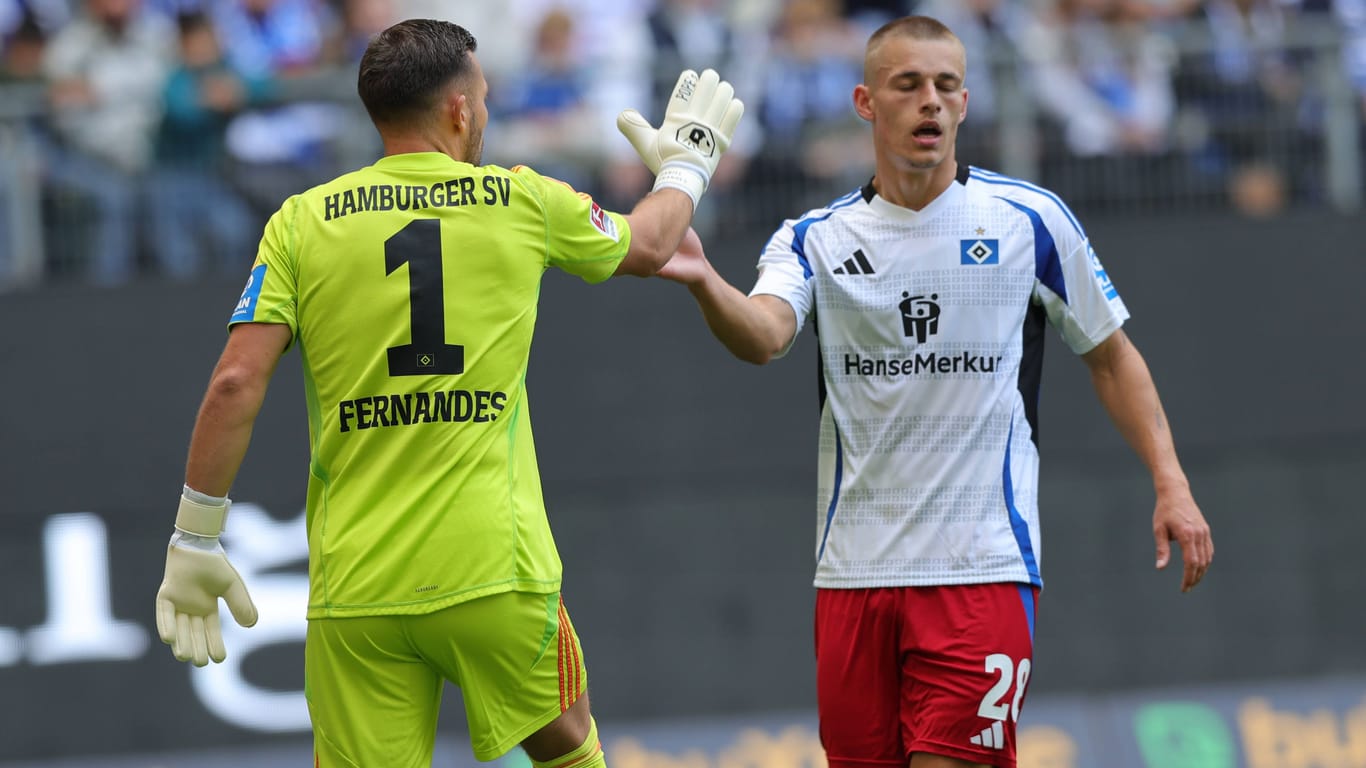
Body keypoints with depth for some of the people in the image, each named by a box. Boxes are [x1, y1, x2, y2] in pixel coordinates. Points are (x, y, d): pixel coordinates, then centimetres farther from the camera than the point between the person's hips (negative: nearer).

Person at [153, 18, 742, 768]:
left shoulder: (302, 221, 3)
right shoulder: (523, 204, 5)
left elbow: (235, 383, -5)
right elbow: (648, 246, 25)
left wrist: (194, 538, 2)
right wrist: (686, 162, 46)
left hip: (354, 592, 0)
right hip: (496, 573, 0)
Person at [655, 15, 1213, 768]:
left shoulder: (1029, 220, 1)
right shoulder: (817, 239, 4)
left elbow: (1109, 354, 10)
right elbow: (764, 334, -16)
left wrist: (1170, 482, 0)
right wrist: (705, 284, -39)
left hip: (982, 569, -2)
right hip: (853, 570, 3)